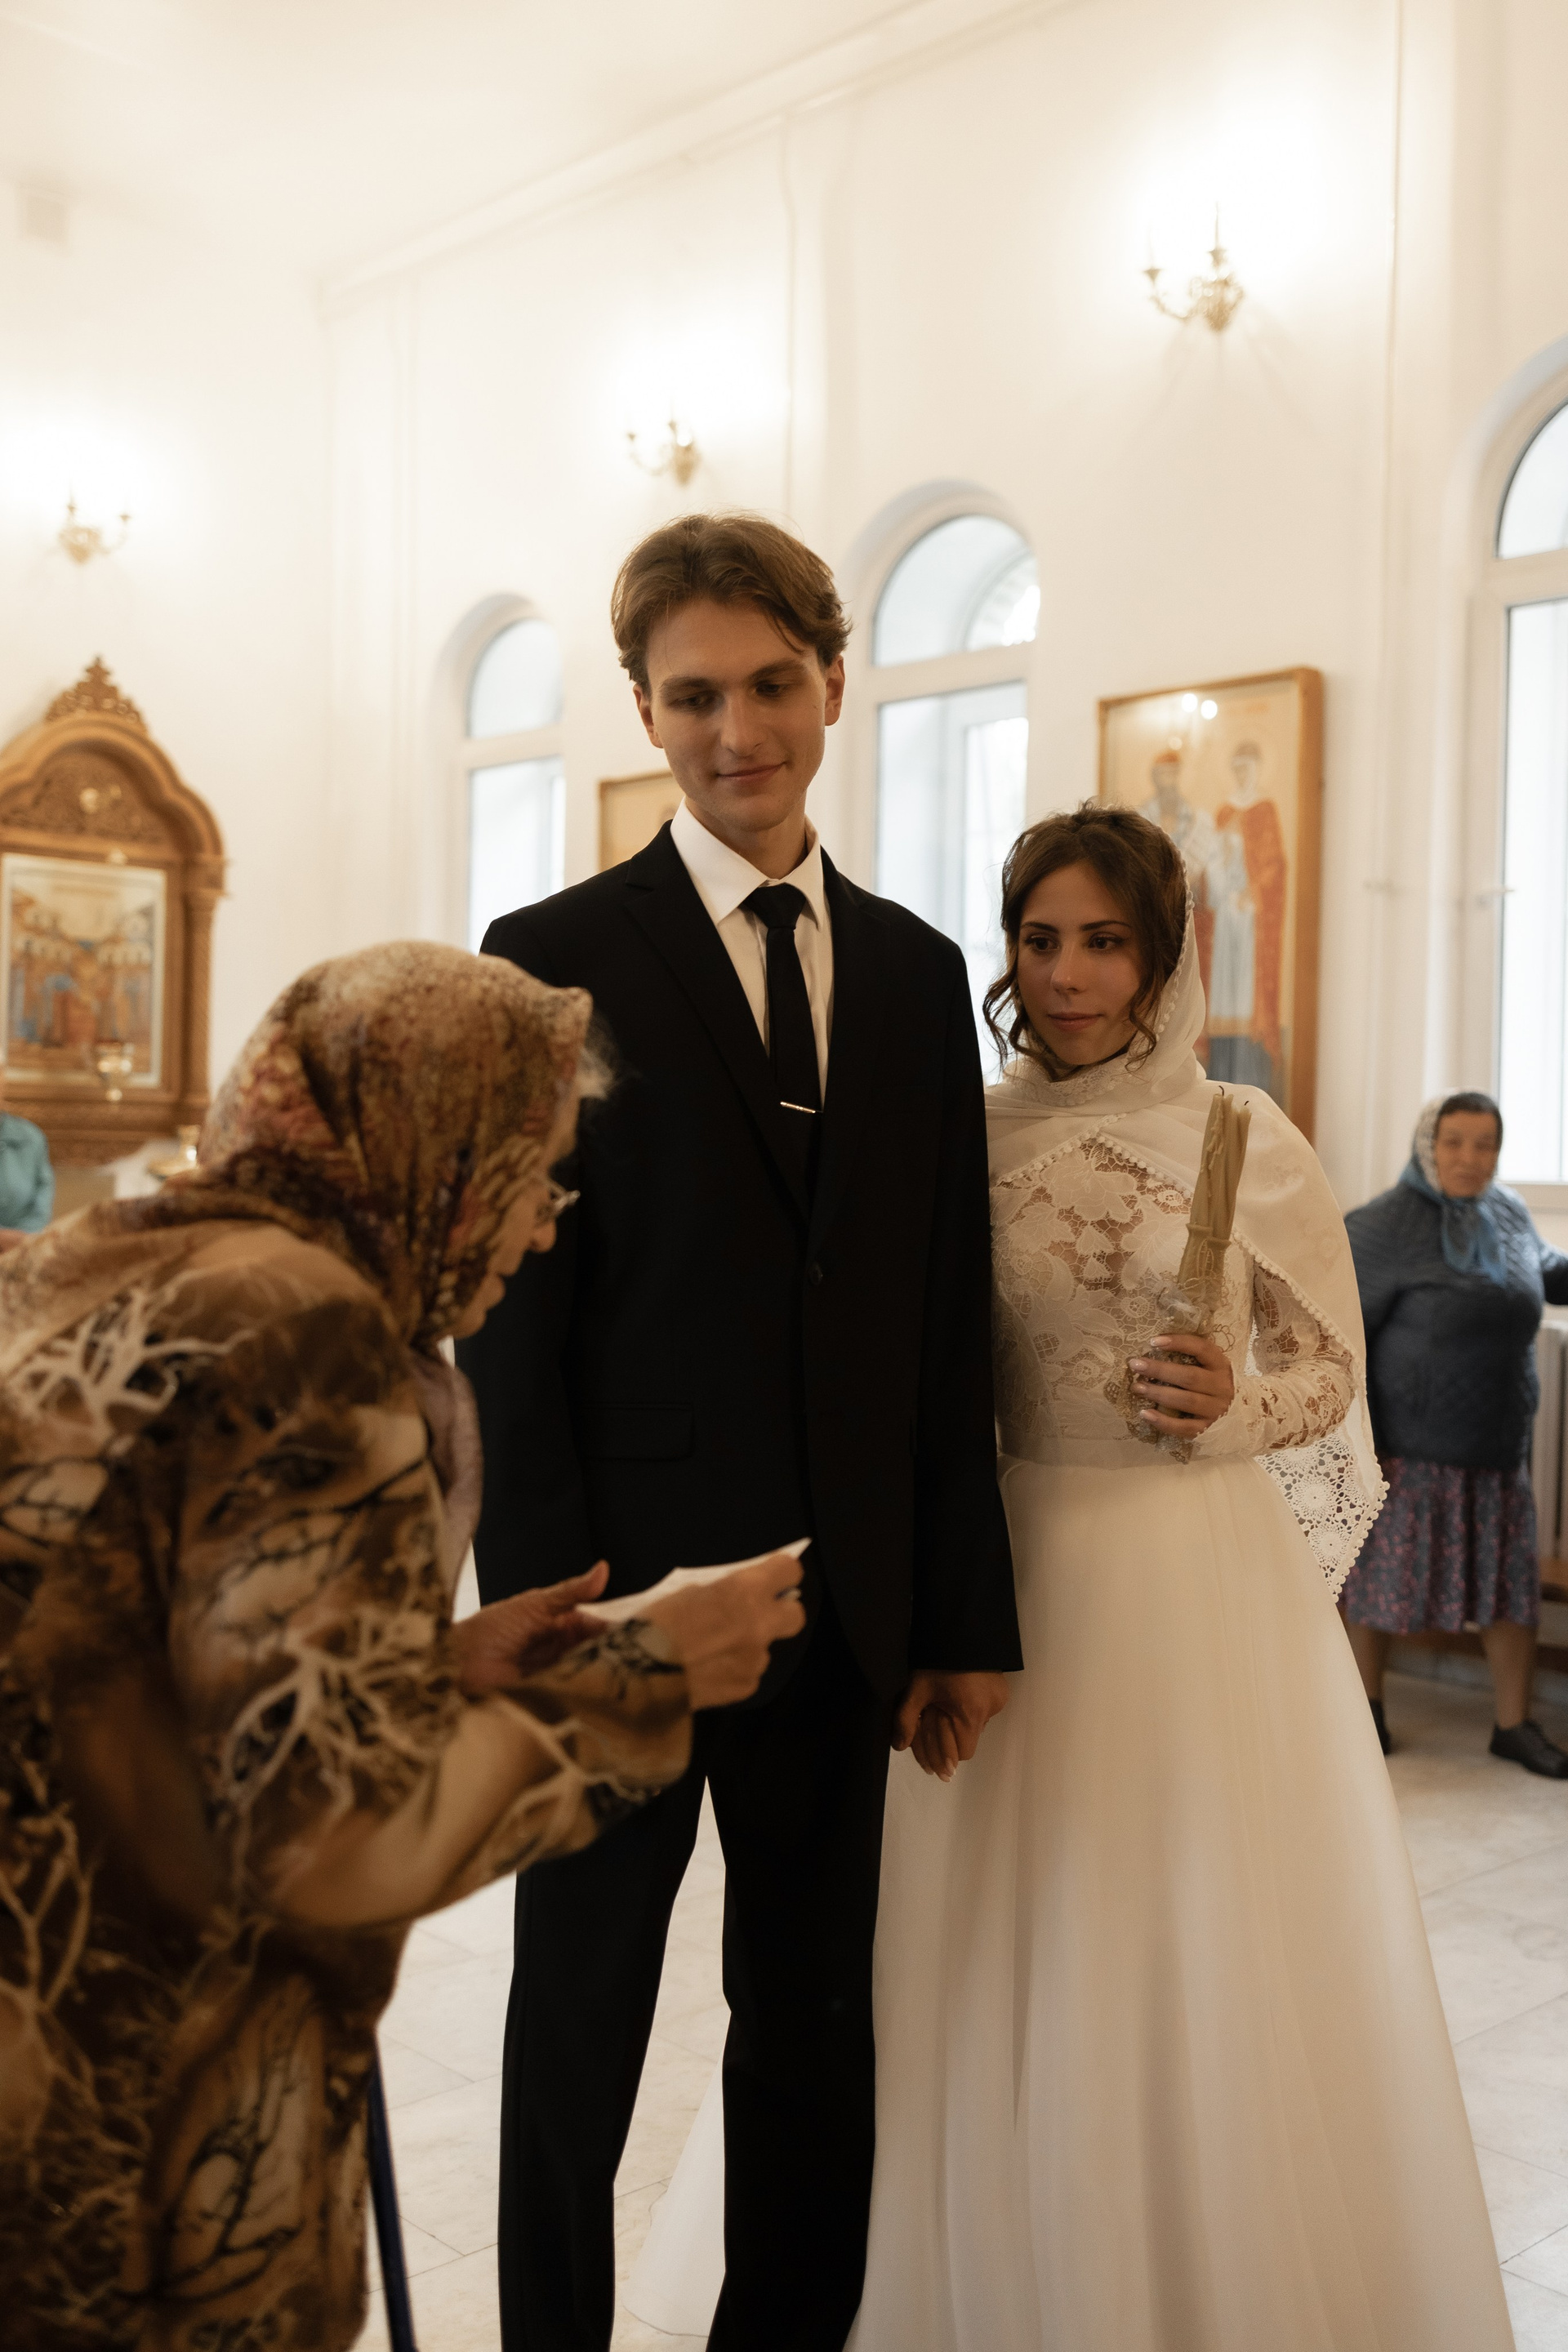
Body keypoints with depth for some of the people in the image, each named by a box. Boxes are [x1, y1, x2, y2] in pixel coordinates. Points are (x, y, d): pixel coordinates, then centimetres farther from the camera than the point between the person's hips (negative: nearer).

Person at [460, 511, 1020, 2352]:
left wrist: (967, 1616, 4)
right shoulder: (556, 957, -5)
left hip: (846, 1605, 4)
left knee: (815, 2032, 17)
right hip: (627, 1593, -3)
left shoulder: (916, 971, 7)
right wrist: (545, 1615, -14)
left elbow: (943, 1317, 6)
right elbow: (511, 1321, -8)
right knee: (580, 2031, 15)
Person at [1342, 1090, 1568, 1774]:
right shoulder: (1387, 1227, -15)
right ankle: (1366, 1707, 27)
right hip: (1408, 1448, -5)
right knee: (1380, 1575, 8)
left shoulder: (1508, 1212, 4)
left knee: (1513, 1581, 8)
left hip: (1497, 1447, 5)